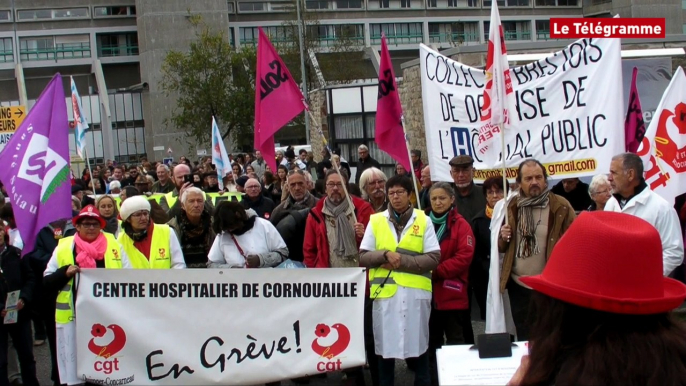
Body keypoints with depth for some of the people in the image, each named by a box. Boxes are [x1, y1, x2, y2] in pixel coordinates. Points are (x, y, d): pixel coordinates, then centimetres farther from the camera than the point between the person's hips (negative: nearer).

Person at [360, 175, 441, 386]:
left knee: (419, 344, 7)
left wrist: (401, 261, -13)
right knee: (385, 344, 8)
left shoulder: (423, 220, 4)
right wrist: (386, 254, -14)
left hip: (416, 291, -1)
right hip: (385, 291, 1)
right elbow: (363, 257, 3)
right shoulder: (375, 220, 7)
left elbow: (433, 258, -3)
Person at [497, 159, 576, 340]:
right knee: (524, 338, 16)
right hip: (518, 286, 4)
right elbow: (501, 248, 11)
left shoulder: (561, 206, -8)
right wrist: (503, 238, -11)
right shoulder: (511, 207, 4)